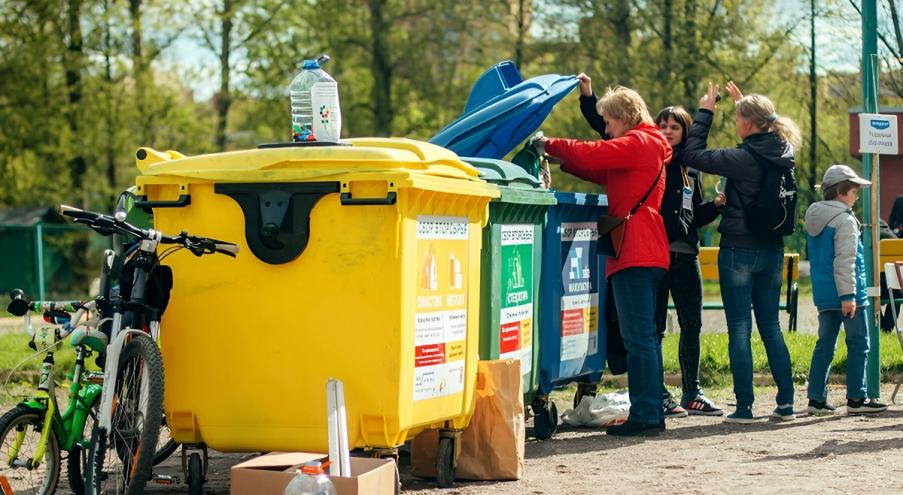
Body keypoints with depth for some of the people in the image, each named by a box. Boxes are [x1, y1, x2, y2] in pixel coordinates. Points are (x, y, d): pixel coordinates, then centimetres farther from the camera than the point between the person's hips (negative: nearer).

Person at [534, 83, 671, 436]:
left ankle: (644, 417, -11)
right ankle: (652, 413, 15)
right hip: (650, 252, 10)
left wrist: (549, 145, -4)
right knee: (645, 335, 12)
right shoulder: (650, 145, 24)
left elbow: (593, 154, -16)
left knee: (638, 337, -10)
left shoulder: (638, 142, -6)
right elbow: (601, 172, 24)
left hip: (635, 253, -10)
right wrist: (561, 160, 14)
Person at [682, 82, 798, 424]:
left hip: (739, 250, -7)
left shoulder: (743, 158, -18)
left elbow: (693, 155, -13)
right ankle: (786, 403, 12)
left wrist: (705, 112, -3)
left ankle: (744, 407, -2)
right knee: (770, 326, 14)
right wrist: (745, 102, 26)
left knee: (739, 330, -1)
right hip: (772, 250, 7)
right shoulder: (783, 154, 3)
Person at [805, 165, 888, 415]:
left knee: (825, 344, 10)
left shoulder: (813, 217, 13)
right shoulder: (845, 220, -14)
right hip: (846, 294, -8)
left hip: (823, 295, 8)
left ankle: (816, 398, 8)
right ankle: (856, 399, 1)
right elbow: (845, 261, -19)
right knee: (858, 344, 0)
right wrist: (848, 295, -20)